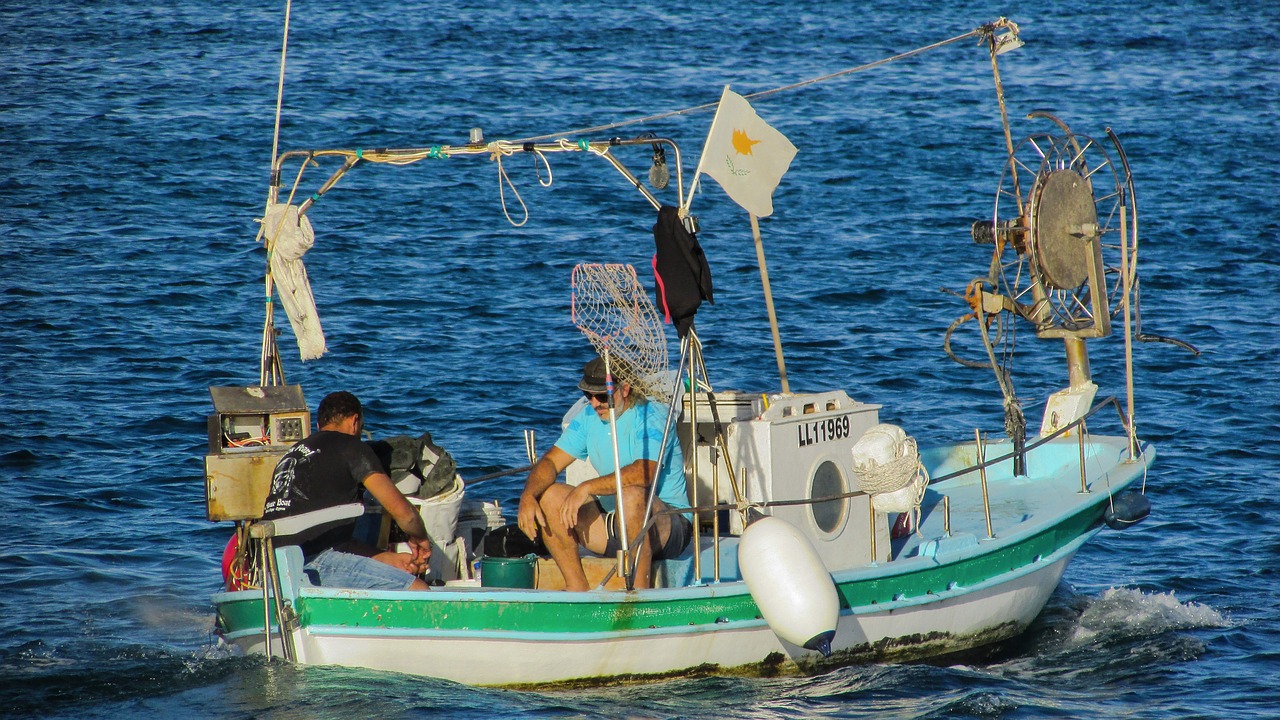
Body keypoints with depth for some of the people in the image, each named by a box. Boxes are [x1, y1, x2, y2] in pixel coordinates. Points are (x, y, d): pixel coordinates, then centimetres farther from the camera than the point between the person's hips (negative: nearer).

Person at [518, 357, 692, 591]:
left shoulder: (652, 416, -16)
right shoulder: (589, 418, 6)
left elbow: (644, 472, -31)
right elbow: (551, 461, 2)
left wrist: (587, 488, -36)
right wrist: (527, 496, -19)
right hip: (613, 523, 7)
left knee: (631, 495, -38)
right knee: (548, 495, -11)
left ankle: (640, 589, -28)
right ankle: (577, 588, -11)